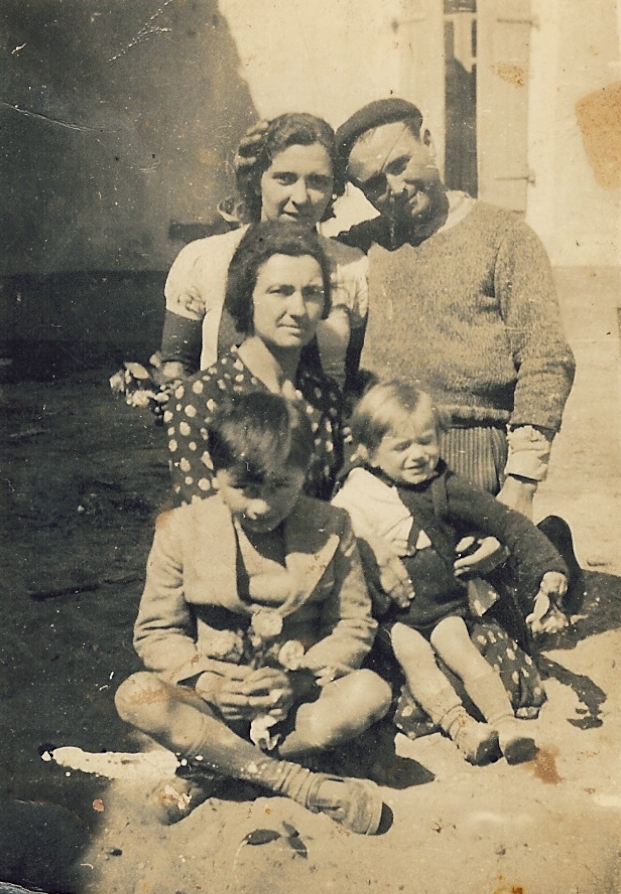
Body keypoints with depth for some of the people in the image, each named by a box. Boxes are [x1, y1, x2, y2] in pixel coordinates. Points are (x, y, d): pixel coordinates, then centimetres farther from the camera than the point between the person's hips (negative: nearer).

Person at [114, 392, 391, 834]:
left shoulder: (330, 530, -4)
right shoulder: (183, 531, -5)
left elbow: (355, 626, -2)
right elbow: (157, 632, -1)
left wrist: (300, 680, -19)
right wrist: (206, 680, -20)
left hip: (301, 700, 1)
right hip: (215, 700, 0)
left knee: (371, 691, -29)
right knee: (135, 695, -28)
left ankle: (214, 766, -19)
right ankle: (301, 784, -27)